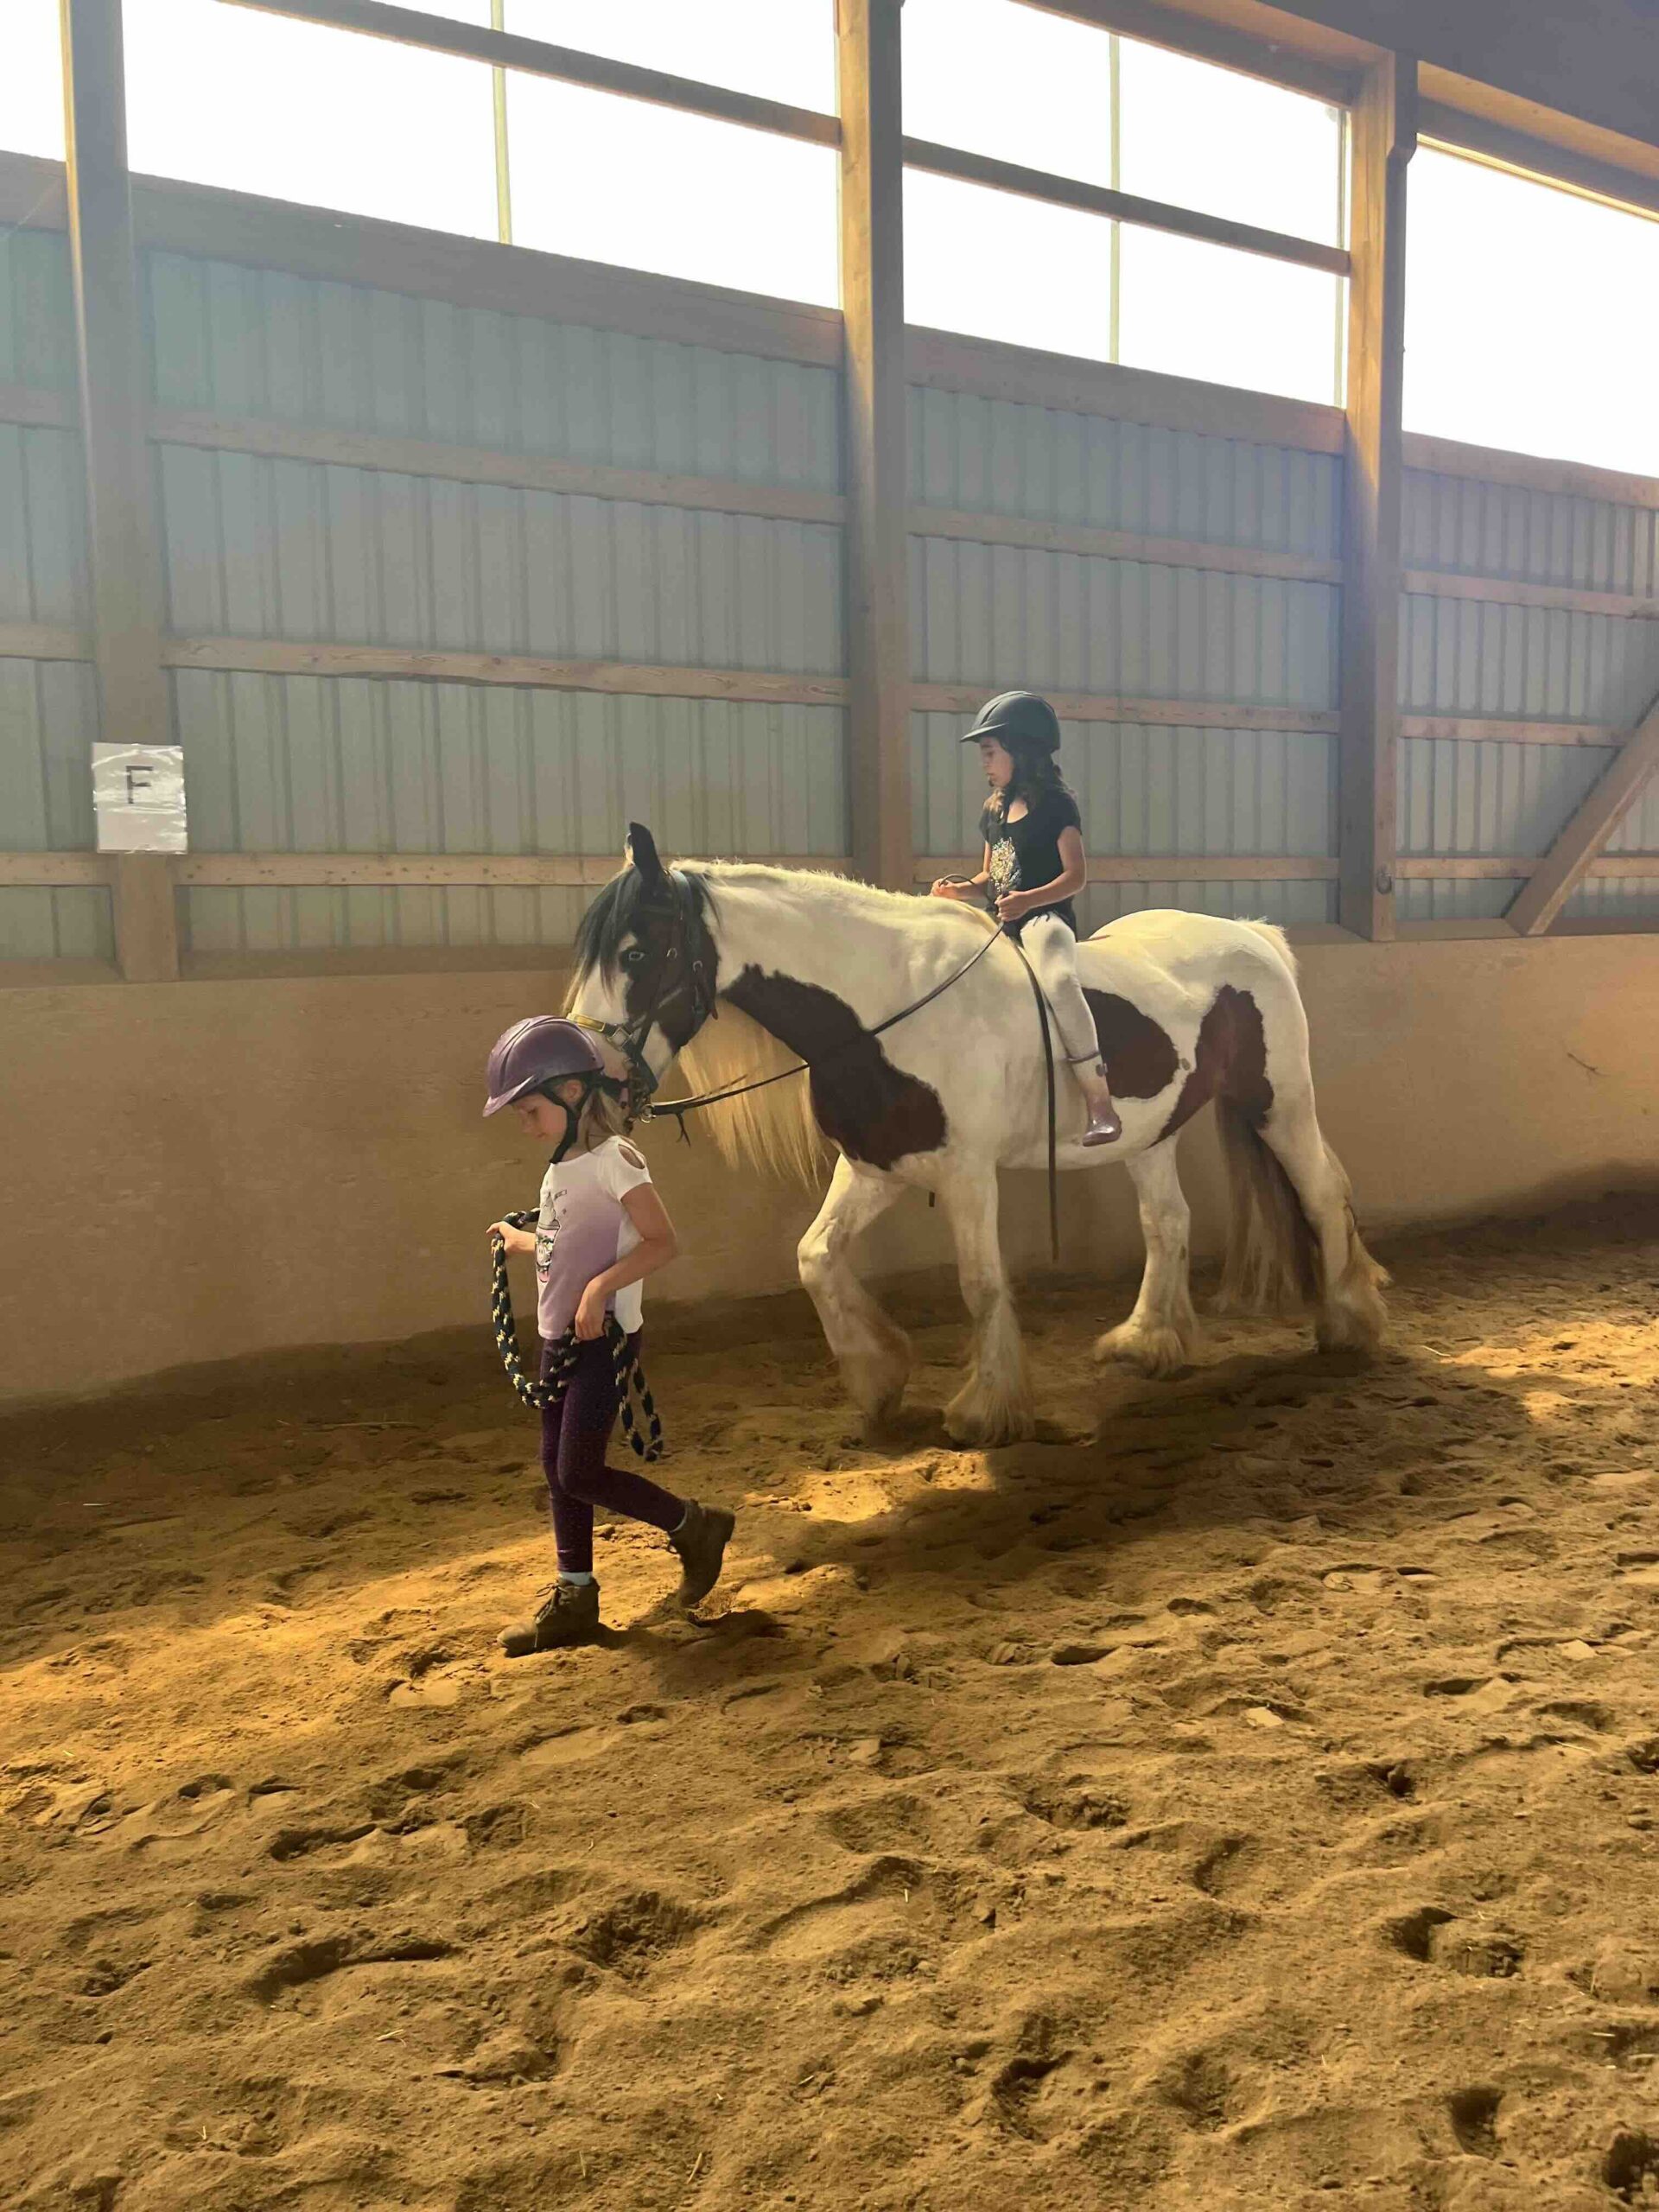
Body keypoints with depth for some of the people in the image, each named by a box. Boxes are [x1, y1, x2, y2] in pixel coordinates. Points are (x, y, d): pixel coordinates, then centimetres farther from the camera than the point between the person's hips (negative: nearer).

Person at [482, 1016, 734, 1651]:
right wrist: (519, 1240, 30)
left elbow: (662, 1242, -21)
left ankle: (695, 1527, 13)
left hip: (602, 1338, -9)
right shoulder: (560, 1168, 9)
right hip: (558, 1338, 9)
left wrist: (600, 1288, -30)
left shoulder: (612, 1159, -16)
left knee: (580, 1474, -6)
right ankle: (573, 1600, 22)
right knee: (557, 1470, 11)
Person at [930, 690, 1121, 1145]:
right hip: (1004, 926, 9)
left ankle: (1100, 1103, -37)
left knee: (1058, 981, -38)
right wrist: (961, 888, 1)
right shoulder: (994, 810, 17)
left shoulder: (1055, 804, -5)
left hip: (1046, 918, -9)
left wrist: (1028, 899, -27)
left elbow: (1076, 875, -11)